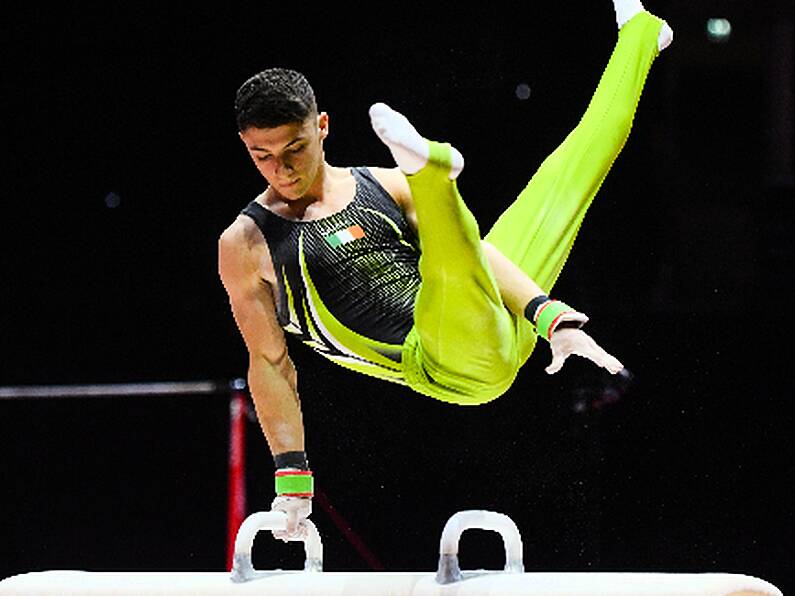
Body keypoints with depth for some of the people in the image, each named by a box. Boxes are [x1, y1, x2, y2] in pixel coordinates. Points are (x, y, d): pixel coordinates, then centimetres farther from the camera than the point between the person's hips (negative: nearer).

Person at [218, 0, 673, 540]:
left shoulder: (383, 186, 13)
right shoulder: (246, 245, 2)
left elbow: (475, 252, 6)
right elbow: (269, 362, 3)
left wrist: (552, 317, -8)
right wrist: (291, 476, -3)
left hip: (501, 326, 6)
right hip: (449, 363, -6)